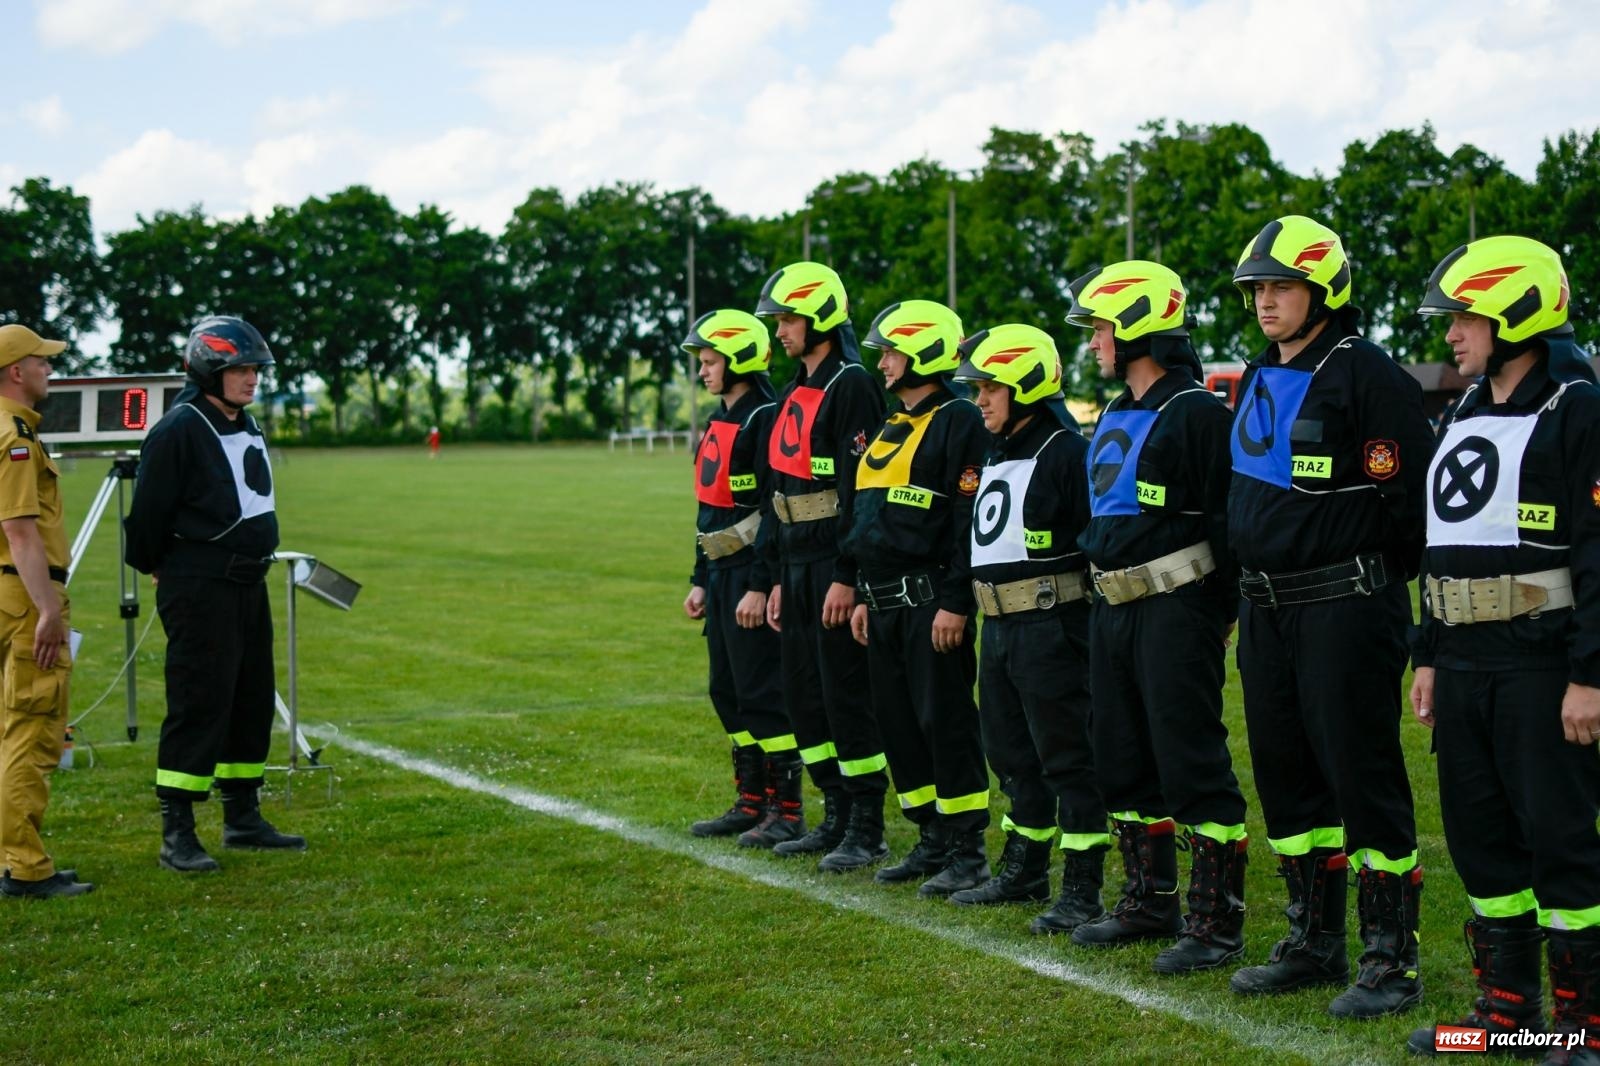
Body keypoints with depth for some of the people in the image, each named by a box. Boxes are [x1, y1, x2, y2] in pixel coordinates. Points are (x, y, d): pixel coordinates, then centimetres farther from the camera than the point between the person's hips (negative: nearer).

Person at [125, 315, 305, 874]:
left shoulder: (246, 425, 14)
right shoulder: (179, 430, -14)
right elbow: (149, 513, -11)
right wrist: (160, 571, 0)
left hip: (249, 583, 9)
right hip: (200, 591, -9)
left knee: (253, 701, 14)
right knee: (199, 706, -9)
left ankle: (243, 817, 25)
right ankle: (176, 834, -4)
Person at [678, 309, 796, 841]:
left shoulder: (765, 418, -14)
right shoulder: (719, 420, 16)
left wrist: (759, 587, -22)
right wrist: (700, 580, 20)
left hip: (752, 572, -10)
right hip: (722, 570, 10)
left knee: (761, 691, -5)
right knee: (727, 691, 12)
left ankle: (786, 809, 2)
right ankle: (751, 802, 21)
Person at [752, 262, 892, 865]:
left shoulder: (851, 386, -12)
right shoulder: (796, 394, 17)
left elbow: (862, 488, -18)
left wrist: (846, 578, -21)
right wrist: (779, 579, 18)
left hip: (837, 566, -10)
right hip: (798, 565, 10)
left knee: (847, 694, -5)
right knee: (803, 693, 12)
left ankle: (867, 830, 4)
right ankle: (836, 817, 22)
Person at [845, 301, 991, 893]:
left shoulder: (959, 422, -10)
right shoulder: (891, 427, 18)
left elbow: (971, 521, -16)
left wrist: (955, 602, -20)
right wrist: (865, 596, 20)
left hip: (931, 600, -9)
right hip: (886, 605, 9)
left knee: (946, 722, -5)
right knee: (898, 724, 11)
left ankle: (968, 852, 3)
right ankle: (932, 841, 20)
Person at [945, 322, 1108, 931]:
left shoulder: (1065, 452, -13)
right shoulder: (995, 454, 15)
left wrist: (1096, 624, -18)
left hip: (1051, 625, -10)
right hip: (998, 626, 10)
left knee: (1065, 756, -4)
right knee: (1012, 753, 18)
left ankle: (1083, 891, 1)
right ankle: (1024, 870, 31)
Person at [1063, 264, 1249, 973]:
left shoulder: (1195, 413, -12)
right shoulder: (1115, 418, 17)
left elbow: (1227, 522, -15)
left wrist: (1220, 616, -14)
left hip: (1175, 609, -10)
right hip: (1113, 611, 10)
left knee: (1193, 767, -6)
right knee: (1124, 763, 15)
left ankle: (1217, 923, 0)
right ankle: (1151, 903, 26)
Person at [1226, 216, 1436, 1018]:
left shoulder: (1366, 376, -13)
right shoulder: (1262, 381, 14)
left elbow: (1410, 499, -15)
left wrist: (1376, 590, -9)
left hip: (1344, 608, -9)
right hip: (1267, 611, 9)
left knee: (1364, 778, -4)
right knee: (1286, 775, 14)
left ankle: (1390, 959, 5)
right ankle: (1315, 944, 26)